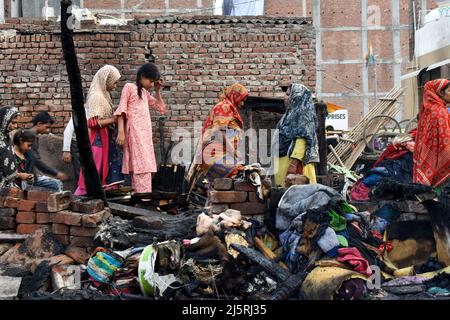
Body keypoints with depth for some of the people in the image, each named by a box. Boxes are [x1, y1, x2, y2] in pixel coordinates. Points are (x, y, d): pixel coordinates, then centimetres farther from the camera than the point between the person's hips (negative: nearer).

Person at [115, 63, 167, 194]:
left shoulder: (145, 93, 21)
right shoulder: (129, 87, 1)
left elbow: (162, 109, 25)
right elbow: (121, 110, -6)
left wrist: (157, 90, 18)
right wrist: (121, 131, -15)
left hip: (146, 133, 8)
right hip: (135, 132, -8)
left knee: (144, 167, 4)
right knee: (141, 165, -15)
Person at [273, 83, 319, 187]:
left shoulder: (303, 113, -6)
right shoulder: (291, 113, 22)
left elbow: (302, 139, -17)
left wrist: (294, 163, -25)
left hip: (293, 160, -9)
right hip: (284, 161, 9)